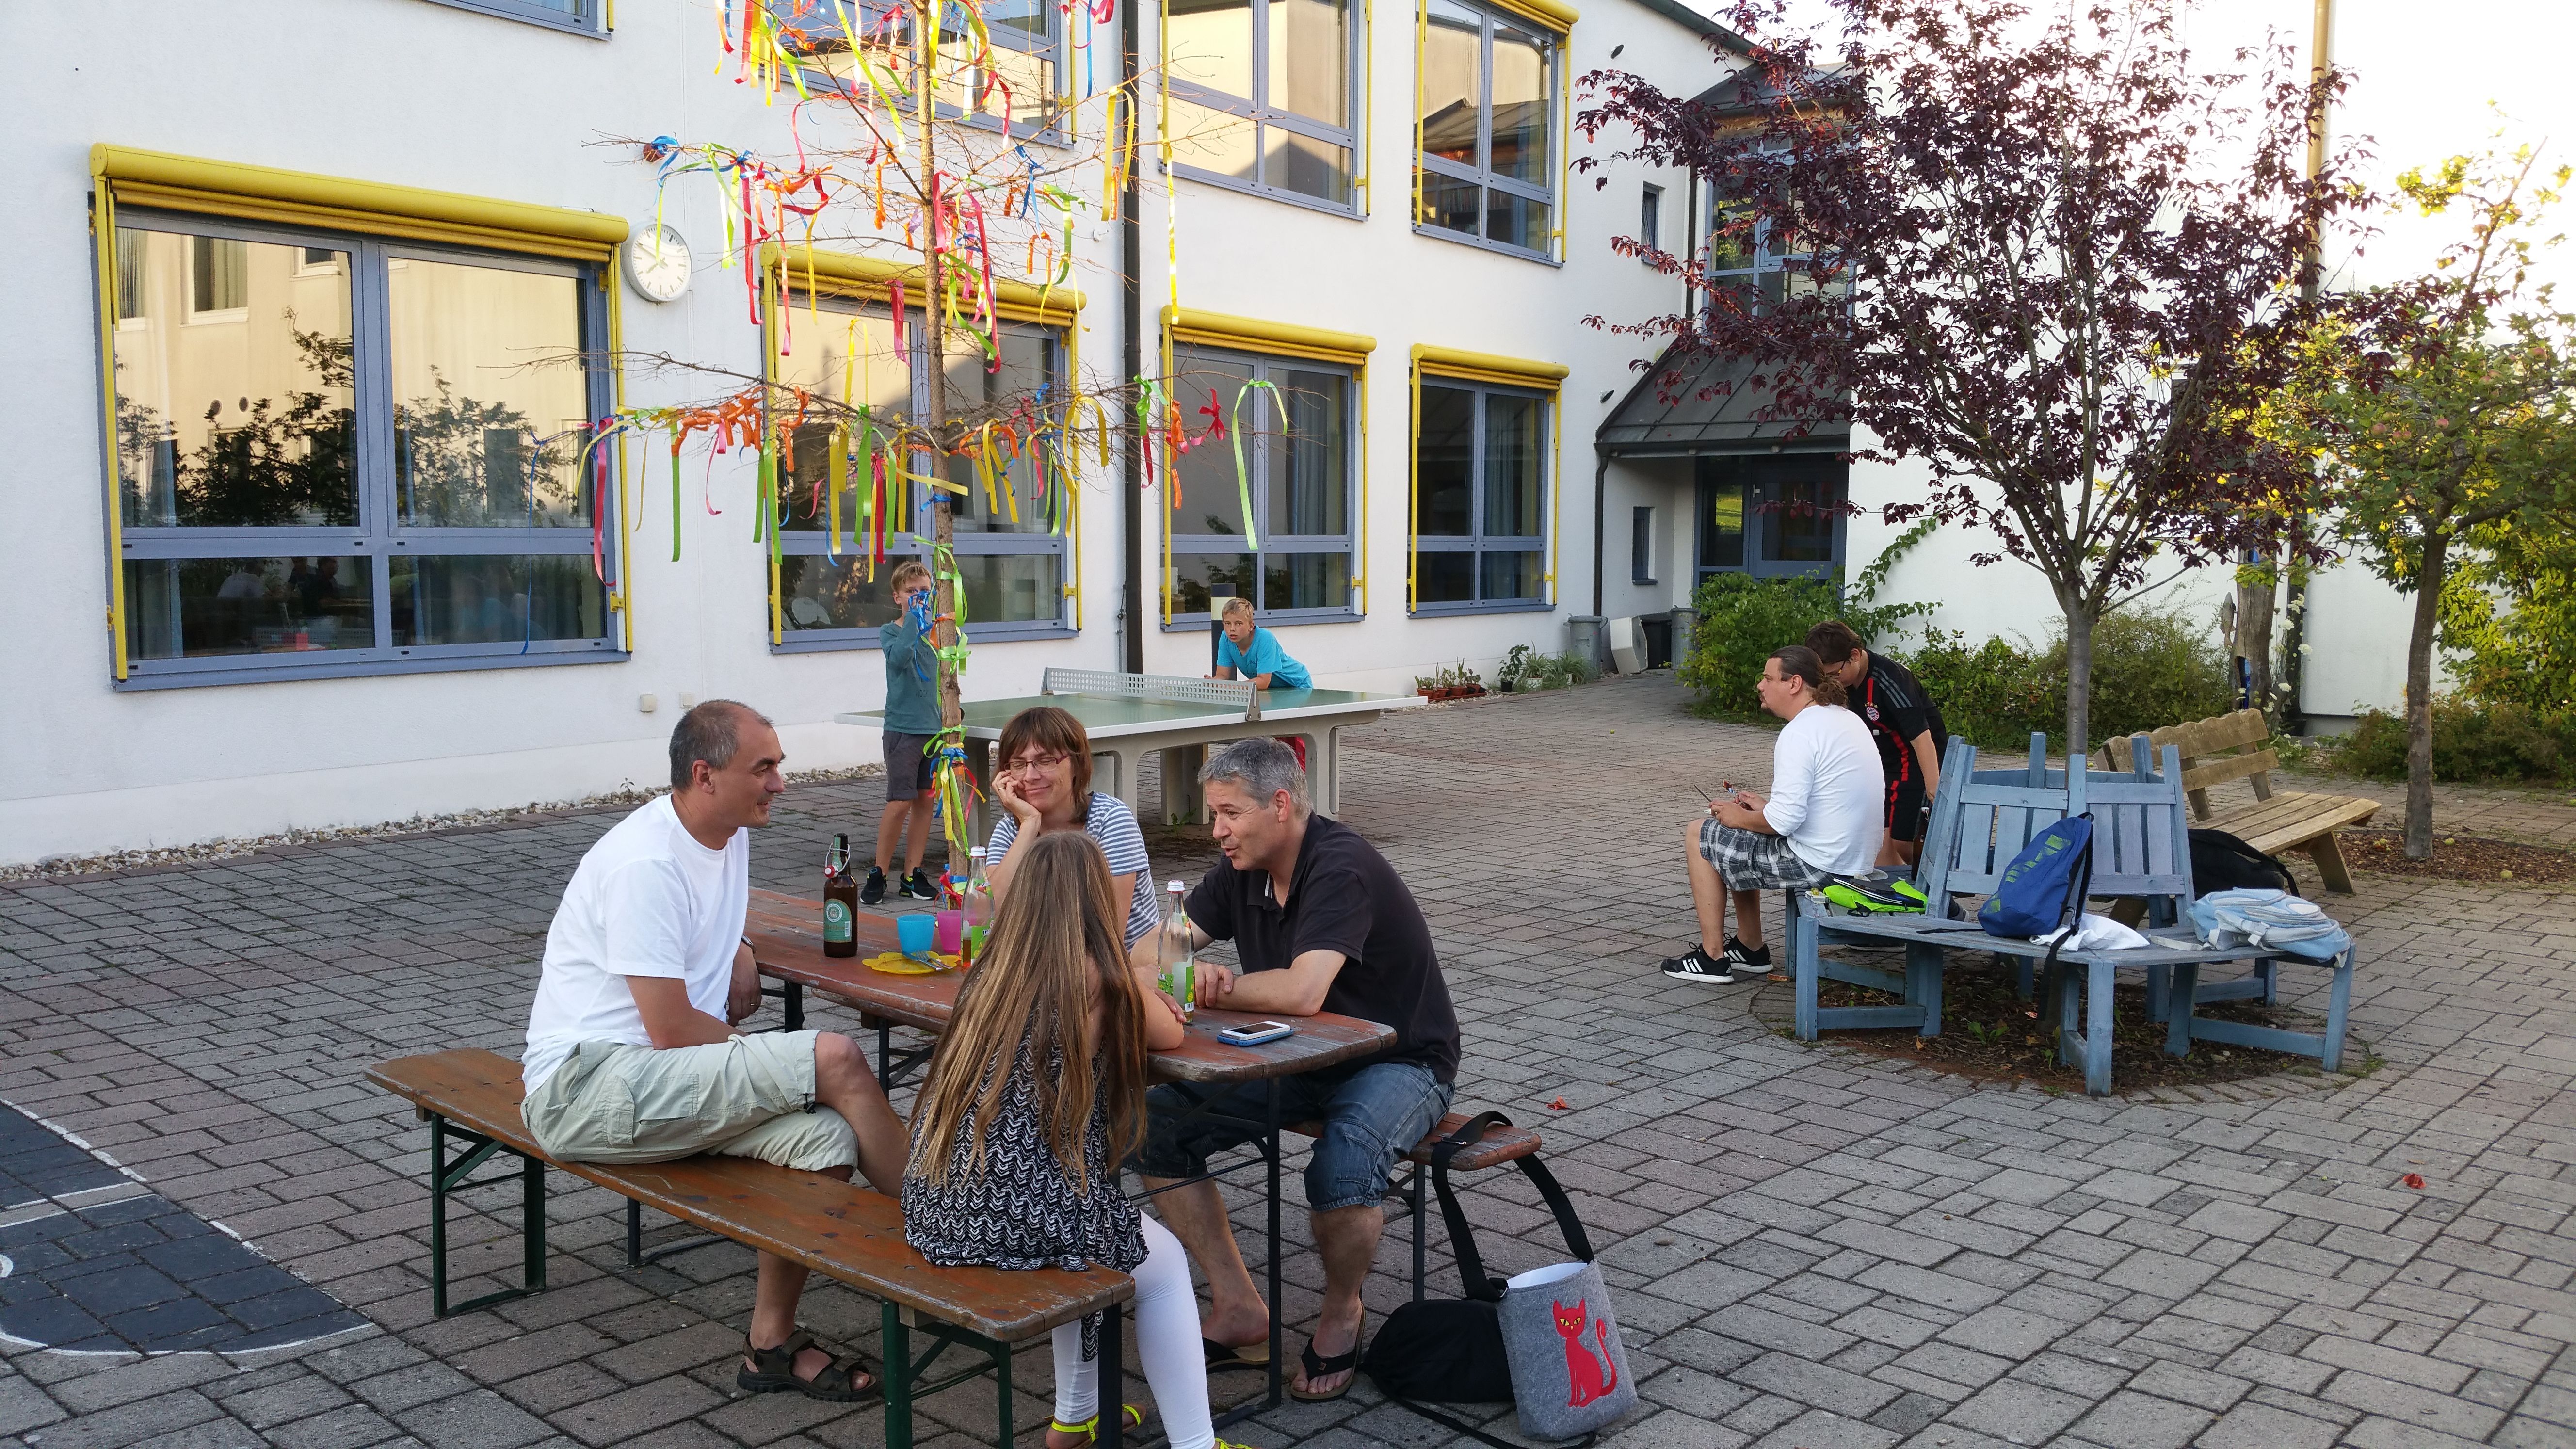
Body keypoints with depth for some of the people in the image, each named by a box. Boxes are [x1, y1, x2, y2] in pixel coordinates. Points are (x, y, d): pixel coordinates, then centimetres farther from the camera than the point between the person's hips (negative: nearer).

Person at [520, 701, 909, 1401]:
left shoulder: (729, 833, 10)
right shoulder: (645, 864, -19)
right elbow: (672, 1031, -20)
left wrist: (739, 966, 7)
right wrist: (761, 1056, -3)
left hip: (660, 1079, 9)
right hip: (584, 1087, -9)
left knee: (826, 1138, -18)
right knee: (835, 1061, -24)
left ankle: (772, 1342, -1)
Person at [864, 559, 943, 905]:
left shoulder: (934, 629, 12)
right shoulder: (890, 631, -2)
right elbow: (898, 657, -21)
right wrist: (914, 618, -19)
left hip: (934, 727, 5)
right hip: (902, 728, -5)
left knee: (925, 800, 6)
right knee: (900, 803, -7)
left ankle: (912, 874, 14)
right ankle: (878, 874, 5)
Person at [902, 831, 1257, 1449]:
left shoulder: (994, 971, 8)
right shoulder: (1094, 979, -9)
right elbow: (1171, 1037, 9)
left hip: (936, 1208, 7)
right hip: (1019, 1219, -6)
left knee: (1095, 1229, 33)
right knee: (1163, 1259, 20)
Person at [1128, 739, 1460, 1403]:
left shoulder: (1343, 868, -25)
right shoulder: (1243, 870, 0)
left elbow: (1302, 992, -37)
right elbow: (1148, 953, 2)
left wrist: (1212, 989, -21)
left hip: (1399, 1063, -7)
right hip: (1298, 1062, 8)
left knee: (1342, 1167, -36)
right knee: (1156, 1124, -9)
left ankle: (1341, 1312, -4)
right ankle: (1240, 1309, 1)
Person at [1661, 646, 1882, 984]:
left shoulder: (1799, 734, -21)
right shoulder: (1846, 719, 11)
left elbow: (1785, 820, -26)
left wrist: (1738, 818, -7)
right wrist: (1766, 807, 14)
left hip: (1815, 863, -10)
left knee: (1699, 836, 4)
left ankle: (1712, 959, 9)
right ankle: (1751, 949, 32)